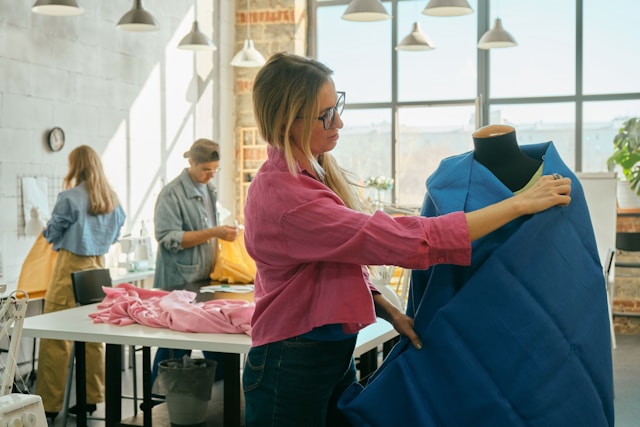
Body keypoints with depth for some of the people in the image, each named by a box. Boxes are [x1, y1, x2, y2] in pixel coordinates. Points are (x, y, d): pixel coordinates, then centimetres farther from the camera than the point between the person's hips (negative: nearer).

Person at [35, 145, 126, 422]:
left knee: (55, 337, 0)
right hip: (97, 266, 6)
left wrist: (49, 228, 19)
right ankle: (91, 398, 18)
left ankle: (50, 405, 3)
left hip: (70, 267, -6)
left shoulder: (69, 198, -12)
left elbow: (52, 234, -2)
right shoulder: (112, 199, 5)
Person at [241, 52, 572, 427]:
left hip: (337, 354, 8)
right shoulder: (285, 197, -26)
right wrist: (521, 203, -23)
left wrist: (390, 312, -6)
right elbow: (409, 242, -28)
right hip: (291, 367, -8)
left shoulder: (315, 173, 4)